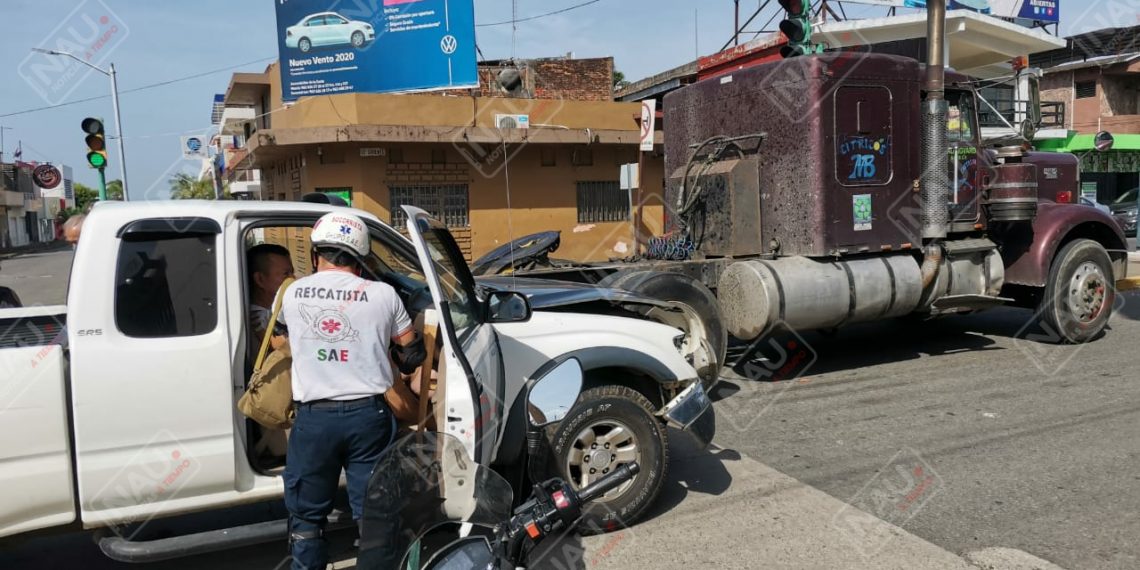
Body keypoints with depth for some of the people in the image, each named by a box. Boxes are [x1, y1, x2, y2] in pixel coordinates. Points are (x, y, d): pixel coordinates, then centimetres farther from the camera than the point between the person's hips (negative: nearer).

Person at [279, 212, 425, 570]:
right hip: (368, 414, 0)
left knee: (307, 515, 15)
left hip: (314, 417, 1)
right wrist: (400, 362, 30)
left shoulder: (293, 294, 4)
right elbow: (413, 355, 7)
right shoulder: (382, 295, -2)